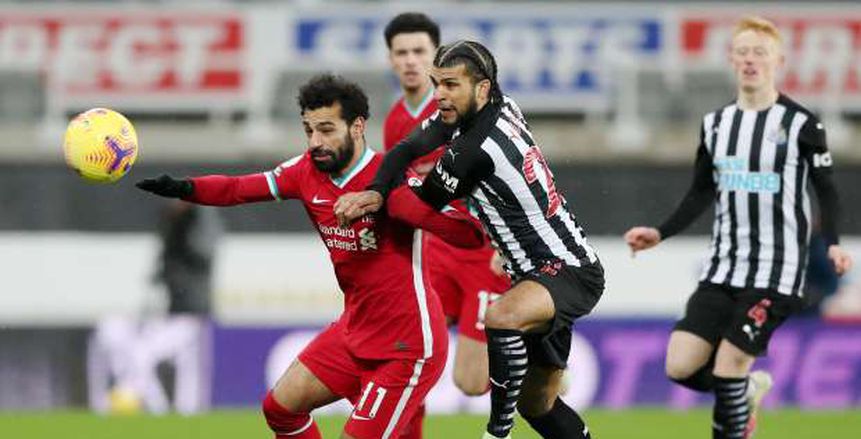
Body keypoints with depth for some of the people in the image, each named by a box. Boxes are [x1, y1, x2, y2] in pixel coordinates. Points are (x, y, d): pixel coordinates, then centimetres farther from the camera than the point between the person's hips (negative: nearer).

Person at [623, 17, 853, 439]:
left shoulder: (801, 123, -5)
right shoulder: (716, 123, 8)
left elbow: (826, 191, -1)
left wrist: (832, 244, -17)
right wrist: (660, 234, 7)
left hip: (776, 272, -5)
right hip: (722, 268, 5)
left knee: (729, 364, -13)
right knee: (680, 366, -5)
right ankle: (749, 389, 25)